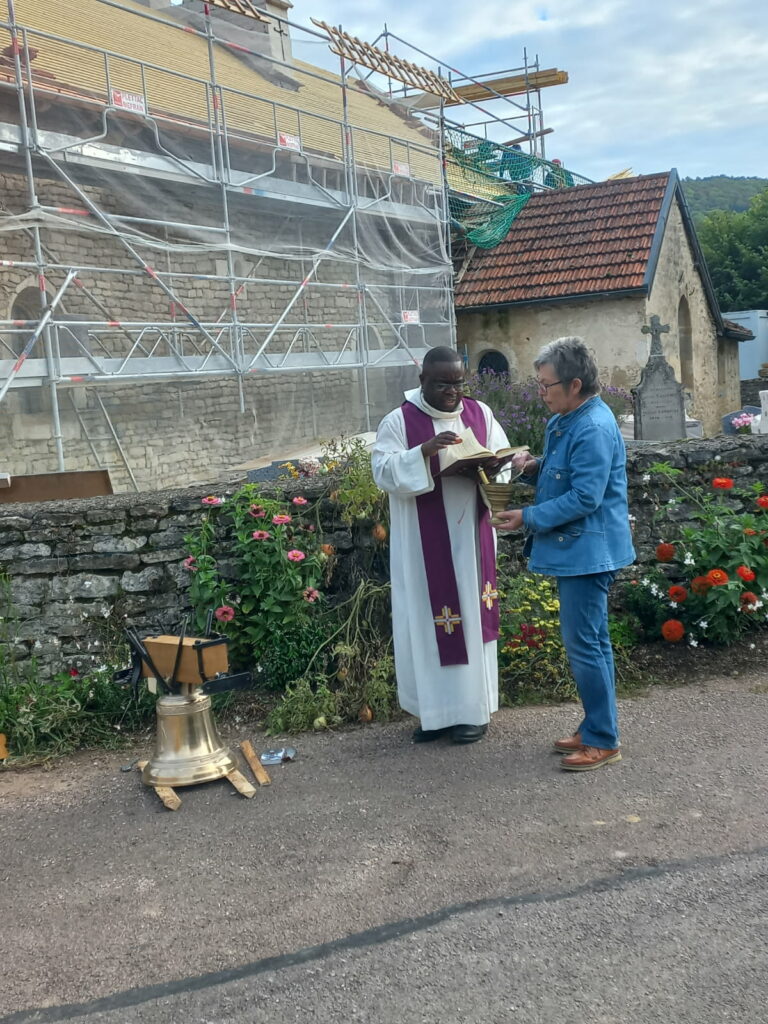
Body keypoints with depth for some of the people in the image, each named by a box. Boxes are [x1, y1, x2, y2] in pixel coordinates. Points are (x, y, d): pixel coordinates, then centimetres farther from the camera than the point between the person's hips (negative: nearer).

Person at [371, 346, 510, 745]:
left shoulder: (480, 414, 6)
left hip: (471, 538, 3)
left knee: (471, 617, 7)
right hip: (424, 544, -2)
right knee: (427, 621, 3)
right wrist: (424, 452, -28)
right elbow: (384, 471, -13)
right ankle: (436, 710, 16)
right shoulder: (399, 421, -4)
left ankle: (472, 710, 17)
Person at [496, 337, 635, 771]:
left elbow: (585, 497, -24)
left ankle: (603, 741, 7)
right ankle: (596, 728, 28)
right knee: (592, 642, 16)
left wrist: (529, 518, -19)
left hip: (588, 551, -10)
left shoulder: (594, 429, -20)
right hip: (577, 551, 11)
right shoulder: (563, 421, 11)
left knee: (584, 644, -4)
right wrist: (534, 468, 1)